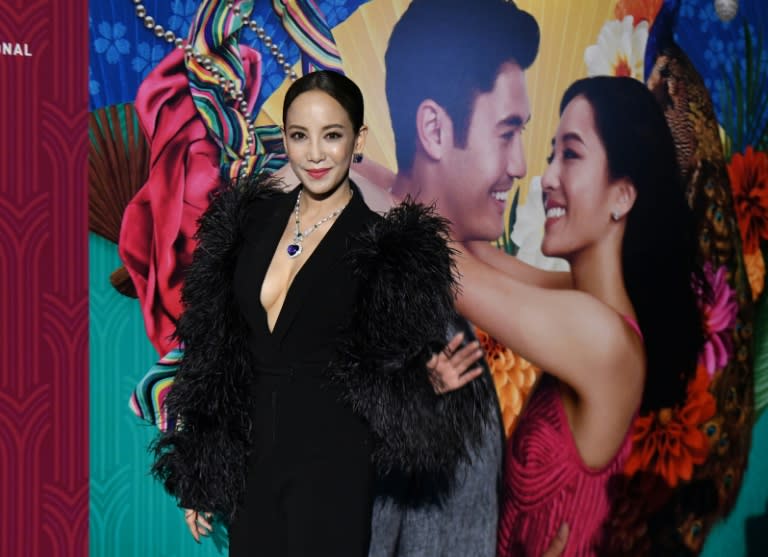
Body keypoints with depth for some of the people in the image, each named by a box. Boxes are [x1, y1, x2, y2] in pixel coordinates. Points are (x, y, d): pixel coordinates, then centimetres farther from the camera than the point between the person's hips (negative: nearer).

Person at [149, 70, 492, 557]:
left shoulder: (387, 246, -9)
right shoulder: (251, 220, 3)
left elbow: (390, 371, -6)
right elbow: (213, 356, 6)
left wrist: (430, 382, -29)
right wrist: (197, 475, 8)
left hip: (331, 464, -4)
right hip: (249, 457, 4)